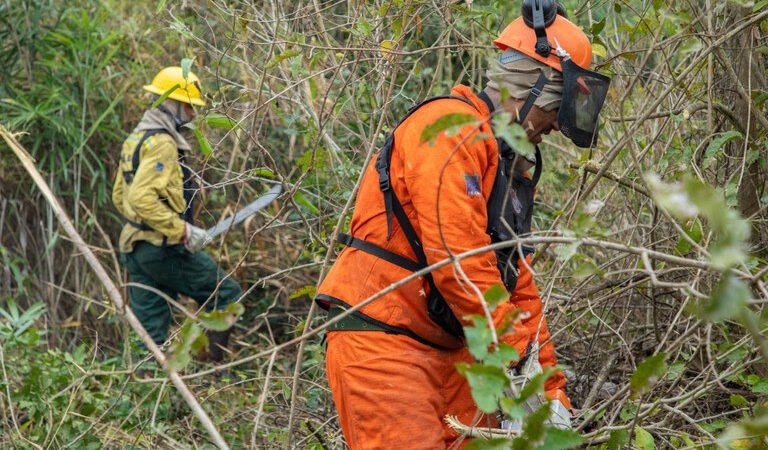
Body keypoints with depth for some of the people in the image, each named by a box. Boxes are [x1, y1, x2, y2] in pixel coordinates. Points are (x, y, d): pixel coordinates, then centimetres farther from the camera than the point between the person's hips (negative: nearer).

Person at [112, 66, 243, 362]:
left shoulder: (136, 139, 17)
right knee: (226, 294, 1)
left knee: (151, 333, 9)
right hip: (163, 249, -9)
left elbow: (119, 196, 24)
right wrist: (183, 231, -22)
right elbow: (142, 198, -26)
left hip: (135, 248, 9)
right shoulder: (162, 143, -15)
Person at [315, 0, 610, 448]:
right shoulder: (452, 128, -13)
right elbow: (457, 260, -22)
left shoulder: (513, 166, 18)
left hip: (448, 351, 10)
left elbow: (519, 286, 19)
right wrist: (520, 357, -18)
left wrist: (552, 392, 14)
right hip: (381, 343, -10)